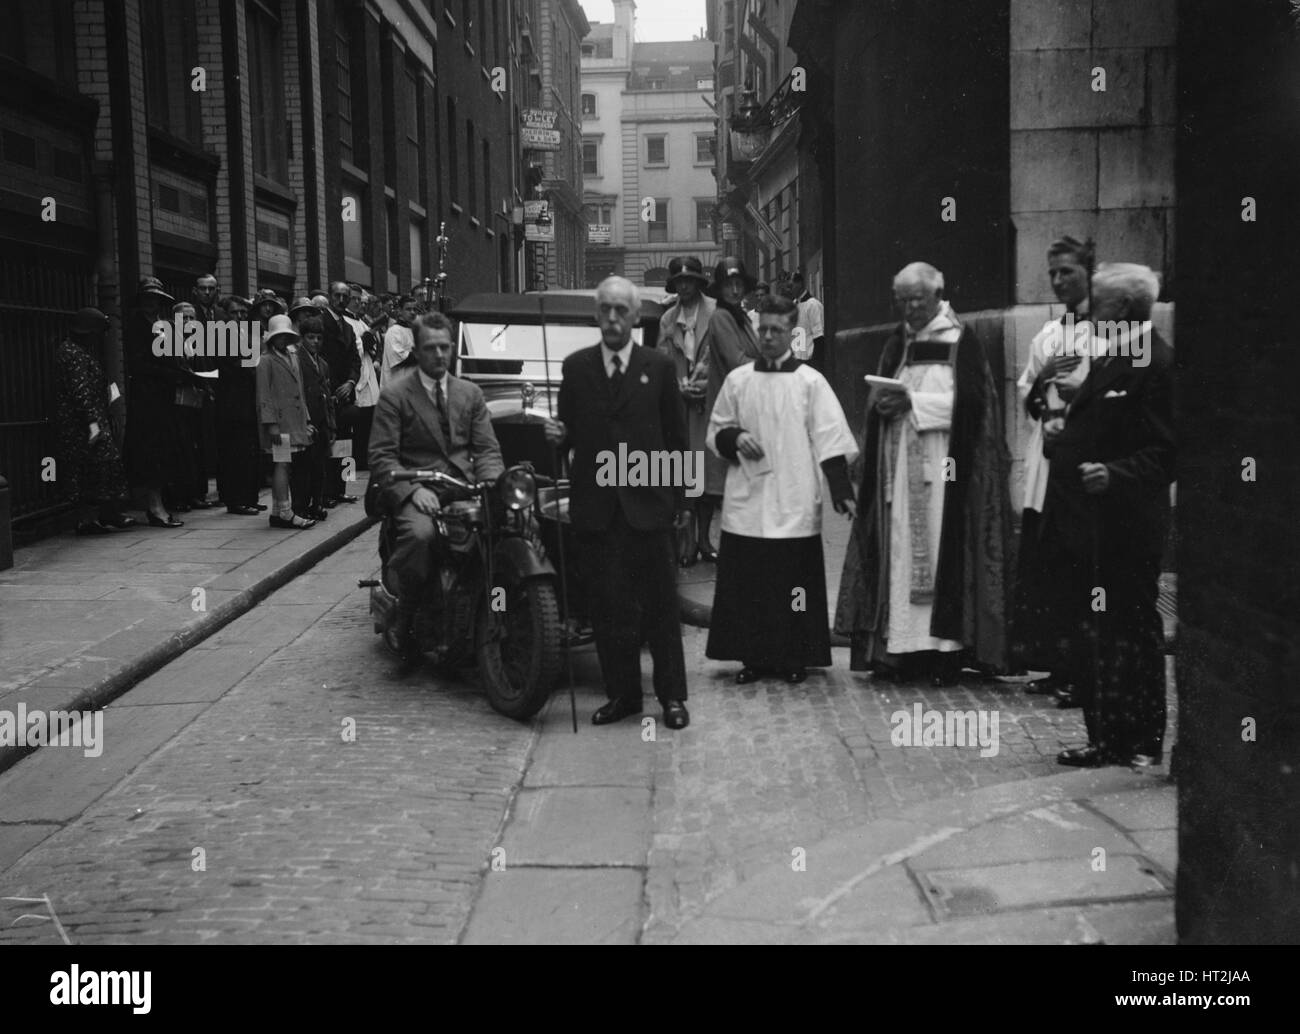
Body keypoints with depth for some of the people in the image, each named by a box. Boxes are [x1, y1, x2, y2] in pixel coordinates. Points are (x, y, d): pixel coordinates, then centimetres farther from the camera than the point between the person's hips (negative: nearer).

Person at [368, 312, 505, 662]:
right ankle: (407, 623, -16)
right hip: (416, 492, -3)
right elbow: (381, 457, -3)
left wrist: (492, 485, -9)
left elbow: (487, 449, 13)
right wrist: (413, 490, -19)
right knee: (420, 534, -36)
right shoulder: (394, 394, 5)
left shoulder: (471, 393, 18)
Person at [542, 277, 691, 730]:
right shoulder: (575, 366, 8)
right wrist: (557, 435, -10)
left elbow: (676, 437, 5)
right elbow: (569, 432, 14)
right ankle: (622, 693, 16)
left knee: (660, 603, 3)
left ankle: (672, 696, 13)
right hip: (596, 505, 2)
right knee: (607, 604, 5)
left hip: (648, 503, -1)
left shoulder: (660, 366, 4)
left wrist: (678, 500, 2)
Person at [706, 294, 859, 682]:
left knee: (794, 582, 2)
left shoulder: (810, 381, 0)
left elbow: (830, 438, -3)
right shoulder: (737, 380, 6)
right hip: (746, 503, 2)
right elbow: (715, 432, 13)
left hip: (795, 505, -2)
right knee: (746, 583, 4)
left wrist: (841, 490, -11)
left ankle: (795, 658, 16)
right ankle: (753, 656, 17)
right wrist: (735, 438, -9)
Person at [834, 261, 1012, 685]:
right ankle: (900, 647, 5)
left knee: (943, 549, -6)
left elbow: (969, 401, -11)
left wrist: (914, 403, -17)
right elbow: (877, 400, 15)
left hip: (941, 467, -5)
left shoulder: (961, 341, -2)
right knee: (899, 550, 2)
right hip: (898, 467, 5)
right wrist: (882, 405, -8)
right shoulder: (897, 343, 16)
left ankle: (946, 648, -2)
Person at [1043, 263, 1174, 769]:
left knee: (1133, 636, 3)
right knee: (1092, 637, 12)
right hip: (1088, 528, 9)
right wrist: (1063, 439, 7)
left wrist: (1115, 475, -31)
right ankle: (1106, 737, 22)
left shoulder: (1157, 364, -13)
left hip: (1125, 532, -9)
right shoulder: (1107, 358, 16)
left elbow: (1165, 452, -18)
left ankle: (1143, 741, 16)